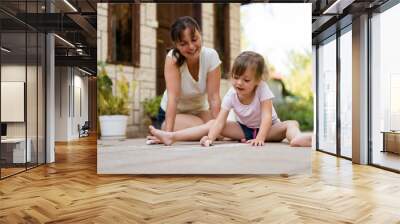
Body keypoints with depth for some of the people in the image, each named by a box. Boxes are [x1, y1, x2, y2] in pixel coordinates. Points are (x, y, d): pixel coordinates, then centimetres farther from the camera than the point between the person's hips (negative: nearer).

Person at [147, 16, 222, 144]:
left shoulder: (211, 56, -19)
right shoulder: (172, 58, -25)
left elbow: (214, 96, -21)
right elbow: (173, 96, -32)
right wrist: (168, 132, -40)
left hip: (199, 111, 4)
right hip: (172, 114, -3)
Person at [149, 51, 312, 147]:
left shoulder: (262, 89, -23)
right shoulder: (231, 95, -16)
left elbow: (267, 116, -29)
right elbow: (220, 121, -24)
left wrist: (260, 138, -43)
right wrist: (210, 138, -42)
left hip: (268, 128, -2)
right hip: (243, 129, 2)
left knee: (291, 124, -30)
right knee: (212, 124, -16)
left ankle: (298, 138, -67)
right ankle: (172, 136, -25)